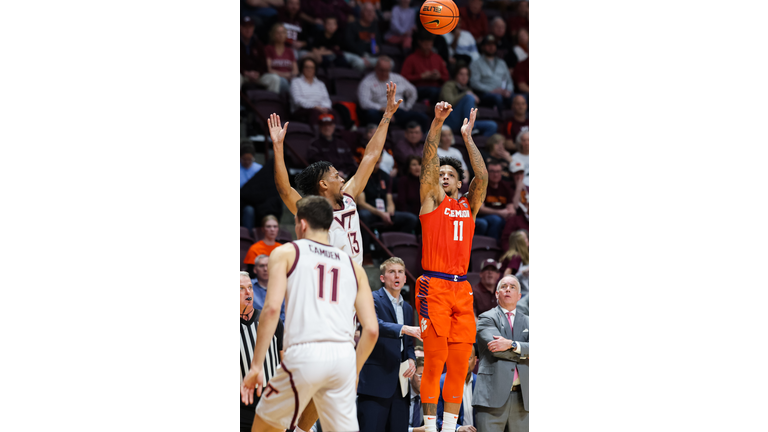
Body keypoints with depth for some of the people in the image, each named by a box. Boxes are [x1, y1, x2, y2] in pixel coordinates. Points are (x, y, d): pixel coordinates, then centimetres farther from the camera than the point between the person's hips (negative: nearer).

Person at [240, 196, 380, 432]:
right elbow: (371, 329, 14)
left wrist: (256, 366, -4)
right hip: (344, 355, 3)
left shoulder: (286, 253, 11)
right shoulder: (353, 265, 21)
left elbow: (272, 308, -4)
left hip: (304, 354, -3)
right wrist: (354, 372, 27)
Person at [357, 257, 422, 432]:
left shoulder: (407, 308, 22)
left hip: (399, 382, 7)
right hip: (376, 381, -7)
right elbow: (375, 325, -21)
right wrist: (404, 329, -35)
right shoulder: (373, 299, -1)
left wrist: (411, 359, 4)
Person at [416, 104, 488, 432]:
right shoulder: (432, 200, 9)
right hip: (434, 287, -4)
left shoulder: (469, 206, 18)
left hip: (462, 288, 4)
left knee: (459, 362, 2)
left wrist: (468, 138, 6)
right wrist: (437, 123, -12)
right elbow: (429, 163, -2)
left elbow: (482, 176, 7)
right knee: (434, 359, -7)